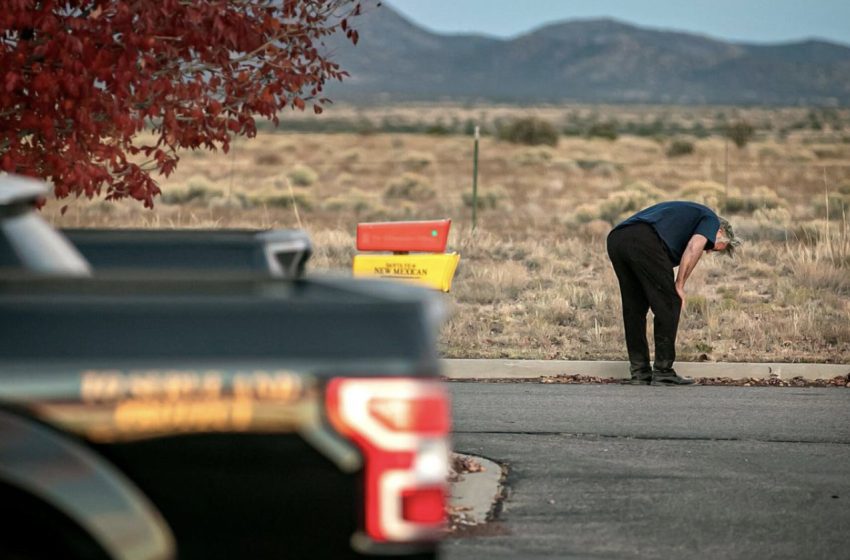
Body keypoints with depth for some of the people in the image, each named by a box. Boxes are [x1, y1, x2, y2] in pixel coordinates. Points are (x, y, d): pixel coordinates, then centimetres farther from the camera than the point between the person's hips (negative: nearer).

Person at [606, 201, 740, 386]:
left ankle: (639, 372, 20)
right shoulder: (710, 219, 19)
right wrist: (679, 285, 3)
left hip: (616, 239, 8)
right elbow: (694, 247, -3)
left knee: (634, 308, 18)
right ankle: (663, 372, 7)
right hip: (644, 241, -8)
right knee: (669, 305, 5)